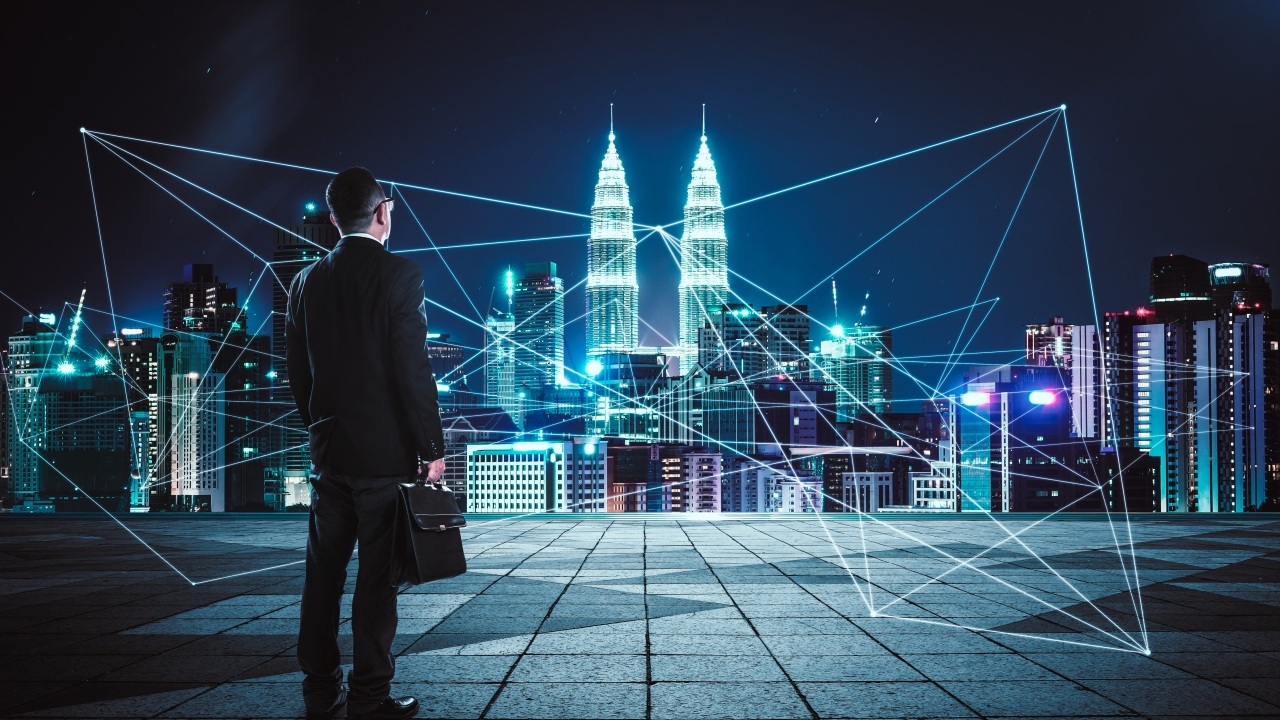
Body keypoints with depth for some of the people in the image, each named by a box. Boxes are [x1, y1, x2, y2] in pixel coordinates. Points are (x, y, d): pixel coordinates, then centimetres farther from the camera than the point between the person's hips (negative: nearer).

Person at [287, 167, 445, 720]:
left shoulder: (308, 281, 7)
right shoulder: (399, 274, -10)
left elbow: (296, 369, 11)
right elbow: (414, 369, -14)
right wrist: (431, 447, -7)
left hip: (328, 448, 5)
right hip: (386, 452, -5)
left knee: (323, 573, 12)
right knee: (377, 576, 0)